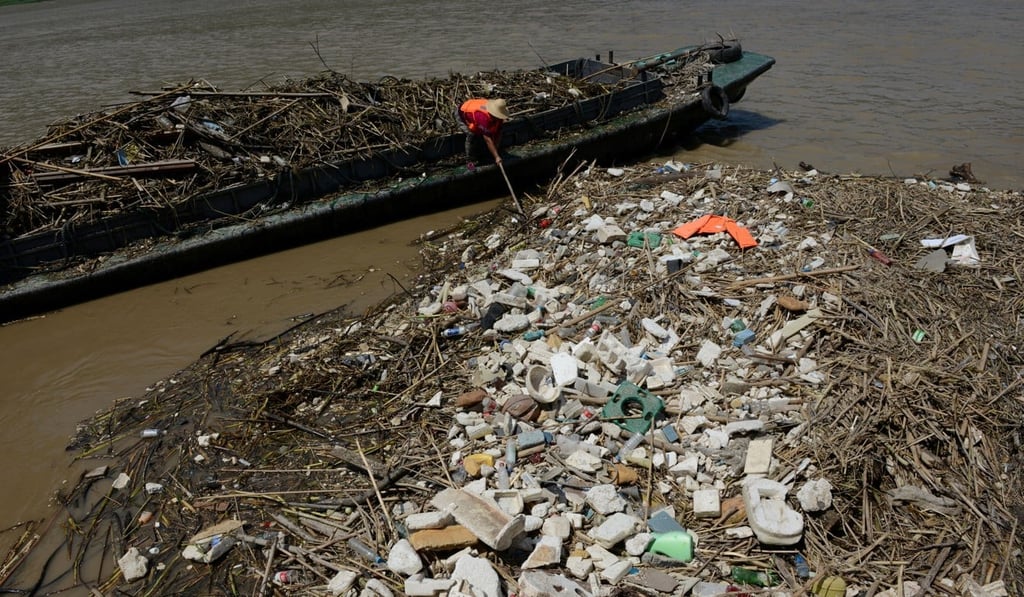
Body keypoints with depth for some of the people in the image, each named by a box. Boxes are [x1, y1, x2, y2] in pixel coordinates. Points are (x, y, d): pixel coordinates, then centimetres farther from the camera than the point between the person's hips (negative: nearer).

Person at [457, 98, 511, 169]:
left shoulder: (498, 116, -25)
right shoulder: (483, 117, -47)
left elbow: (498, 134, -14)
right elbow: (488, 139, -46)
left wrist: (496, 149, -21)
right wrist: (497, 157, -46)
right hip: (463, 114, -7)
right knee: (471, 135, -26)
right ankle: (469, 161, -13)